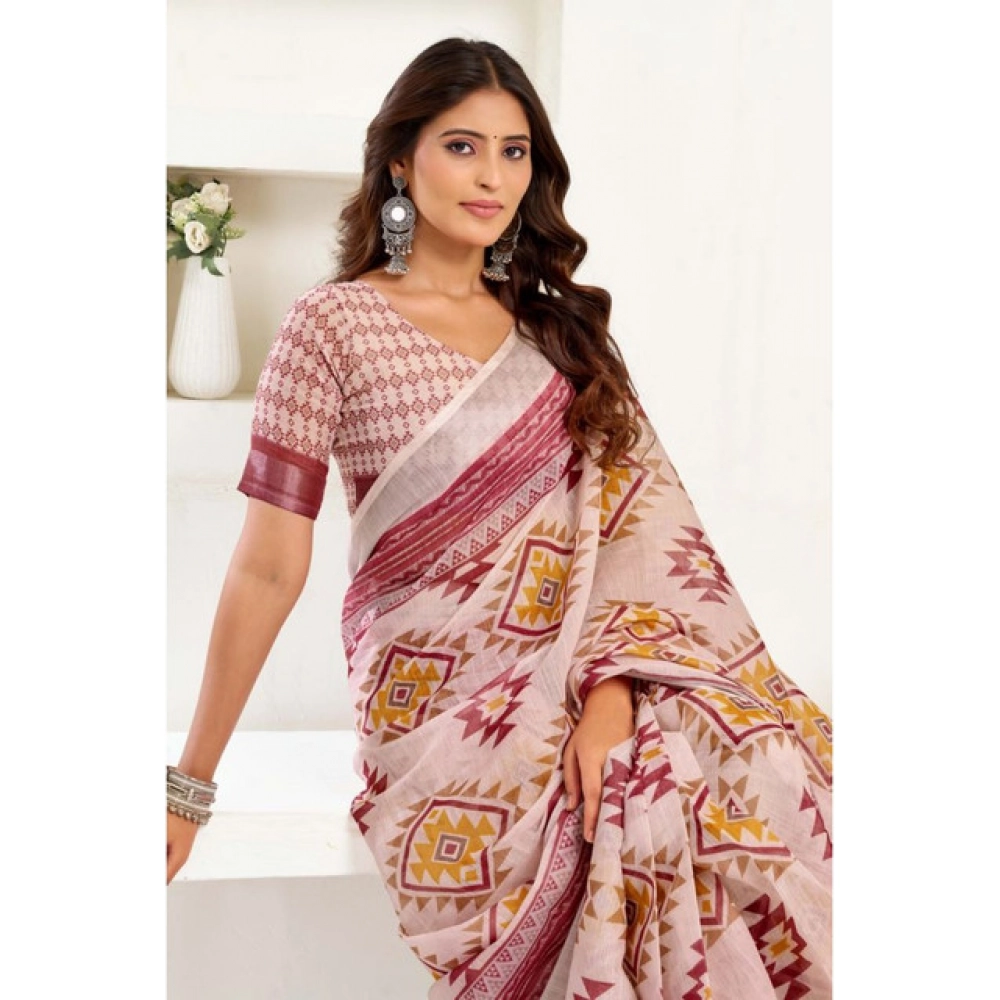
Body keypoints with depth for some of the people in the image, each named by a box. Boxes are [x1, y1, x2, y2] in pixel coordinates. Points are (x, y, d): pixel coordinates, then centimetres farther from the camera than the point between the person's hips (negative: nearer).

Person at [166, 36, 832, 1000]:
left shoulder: (554, 322, 13)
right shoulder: (333, 324, -1)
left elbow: (626, 515, 2)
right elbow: (269, 568, -3)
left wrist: (612, 688, -16)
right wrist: (188, 789, -1)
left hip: (588, 679, 5)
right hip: (442, 701, -4)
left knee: (777, 787, -19)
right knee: (668, 821, -26)